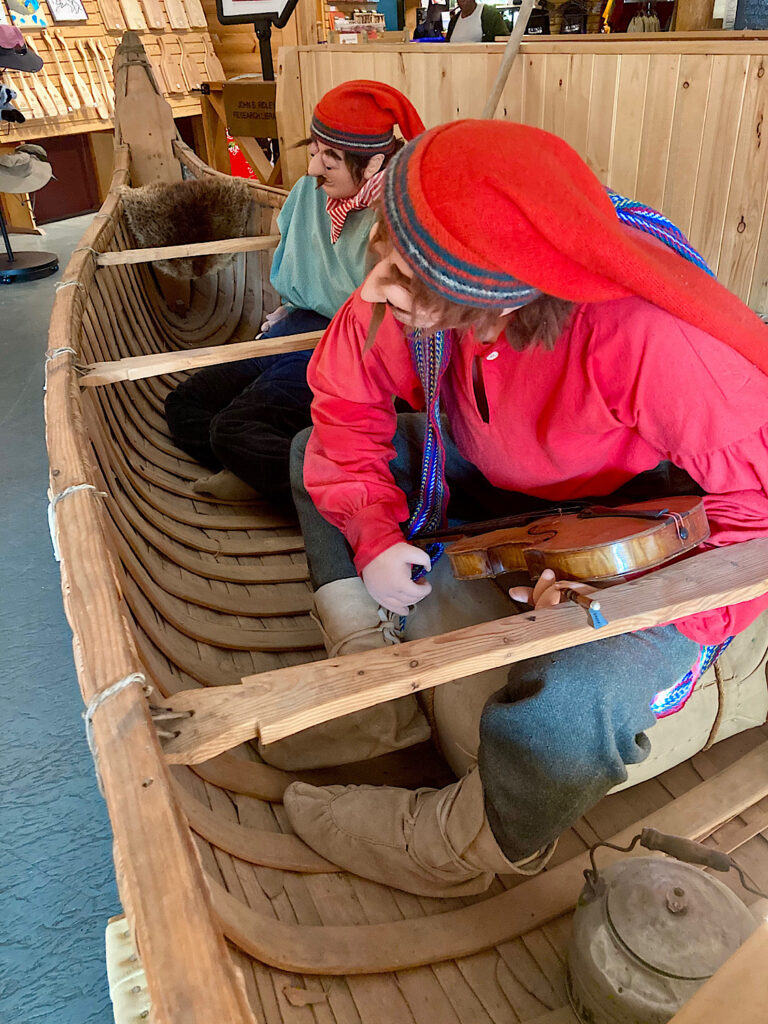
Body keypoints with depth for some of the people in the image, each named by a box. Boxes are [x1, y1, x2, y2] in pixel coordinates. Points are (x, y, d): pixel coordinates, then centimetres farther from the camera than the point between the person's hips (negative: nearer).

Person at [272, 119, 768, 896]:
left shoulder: (649, 335, -38)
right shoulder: (410, 286, -19)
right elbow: (344, 402, -3)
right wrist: (373, 532, -15)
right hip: (508, 482, 6)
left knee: (568, 707, -36)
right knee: (314, 452, 4)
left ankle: (478, 841, 0)